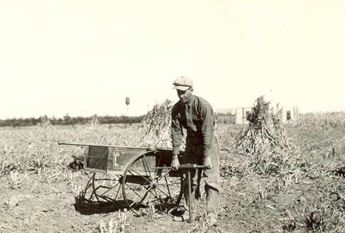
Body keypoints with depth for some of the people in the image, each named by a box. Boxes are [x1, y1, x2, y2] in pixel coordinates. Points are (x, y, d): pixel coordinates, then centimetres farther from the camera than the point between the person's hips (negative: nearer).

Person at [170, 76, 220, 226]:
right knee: (188, 179, 8)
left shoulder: (203, 105, -23)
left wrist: (207, 156, -26)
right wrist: (175, 157, -8)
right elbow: (176, 132, -6)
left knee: (211, 180, -8)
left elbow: (207, 132, -25)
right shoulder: (176, 108, -7)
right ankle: (189, 211, 19)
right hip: (191, 145, 5)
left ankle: (211, 215, -5)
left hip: (208, 145, -5)